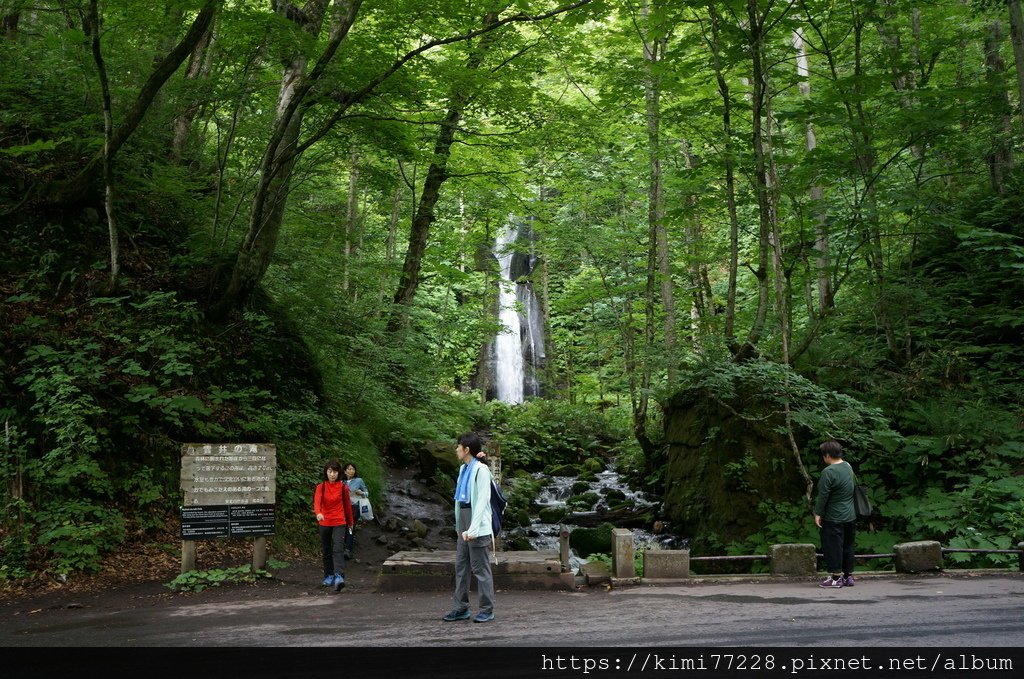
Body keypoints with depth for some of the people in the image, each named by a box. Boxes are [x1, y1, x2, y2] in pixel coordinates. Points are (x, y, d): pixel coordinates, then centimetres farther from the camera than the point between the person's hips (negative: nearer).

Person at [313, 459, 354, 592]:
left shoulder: (343, 487, -1)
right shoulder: (321, 487, -1)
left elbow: (347, 505, 9)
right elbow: (317, 501, -19)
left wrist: (350, 523, 17)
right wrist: (318, 513, -40)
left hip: (339, 522, -2)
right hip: (324, 523, 2)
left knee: (338, 549, -16)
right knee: (326, 551, 11)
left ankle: (339, 577, -26)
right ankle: (328, 576, 24)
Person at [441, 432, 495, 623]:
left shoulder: (481, 469, -12)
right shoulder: (463, 468, 13)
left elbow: (482, 500, -17)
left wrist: (473, 529, -20)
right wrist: (459, 526, 15)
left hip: (477, 526, -9)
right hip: (463, 524, 9)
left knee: (480, 568, -2)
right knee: (461, 565, 11)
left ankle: (487, 610, 7)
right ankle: (461, 608, 19)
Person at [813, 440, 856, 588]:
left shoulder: (828, 472, -20)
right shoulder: (848, 466, 6)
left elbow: (823, 495, -19)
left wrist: (818, 513, -9)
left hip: (834, 519, -8)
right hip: (850, 516, 8)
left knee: (833, 547, 1)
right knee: (848, 546, 14)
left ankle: (836, 577, 3)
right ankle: (849, 576, 20)